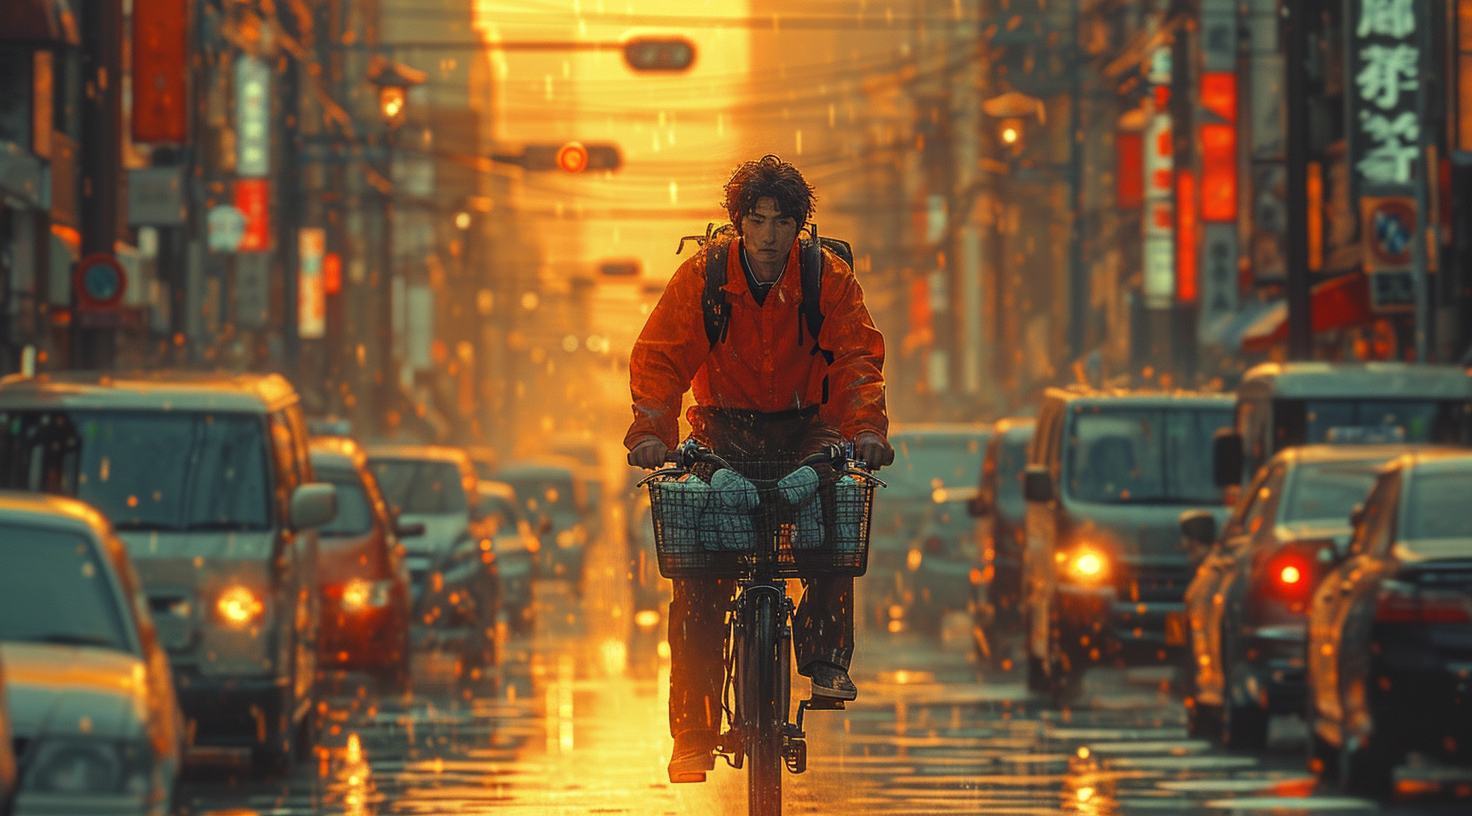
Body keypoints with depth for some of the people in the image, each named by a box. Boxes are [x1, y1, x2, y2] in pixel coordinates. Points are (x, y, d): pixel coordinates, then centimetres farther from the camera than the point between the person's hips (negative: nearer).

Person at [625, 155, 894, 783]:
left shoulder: (829, 278, -9)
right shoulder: (701, 277, -10)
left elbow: (858, 355, -16)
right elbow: (659, 356, -14)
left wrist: (866, 427, -33)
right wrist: (650, 431, -30)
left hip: (804, 424, 0)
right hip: (724, 425, 0)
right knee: (698, 575, -14)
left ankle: (826, 655, -14)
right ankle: (693, 734, -10)